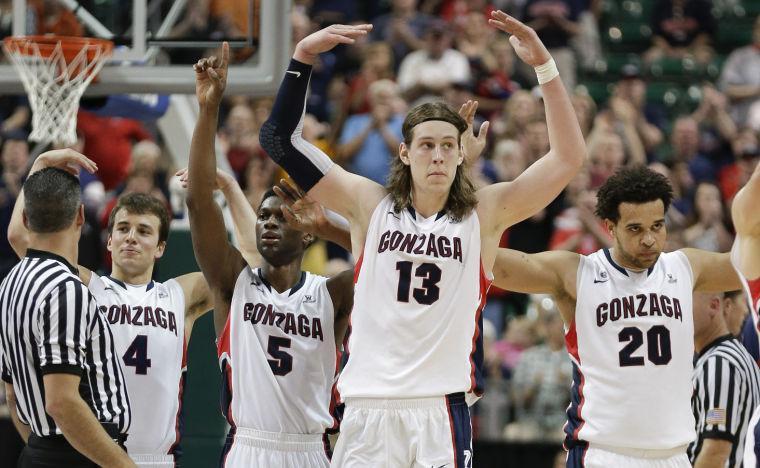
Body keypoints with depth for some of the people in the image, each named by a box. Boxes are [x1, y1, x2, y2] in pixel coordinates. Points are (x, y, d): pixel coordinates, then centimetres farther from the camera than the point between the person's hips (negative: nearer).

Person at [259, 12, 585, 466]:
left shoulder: (484, 214, 5)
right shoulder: (370, 205, 7)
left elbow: (568, 158, -3)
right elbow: (280, 140, 8)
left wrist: (544, 65, -10)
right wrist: (304, 58, -2)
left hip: (442, 411, -1)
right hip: (369, 408, 1)